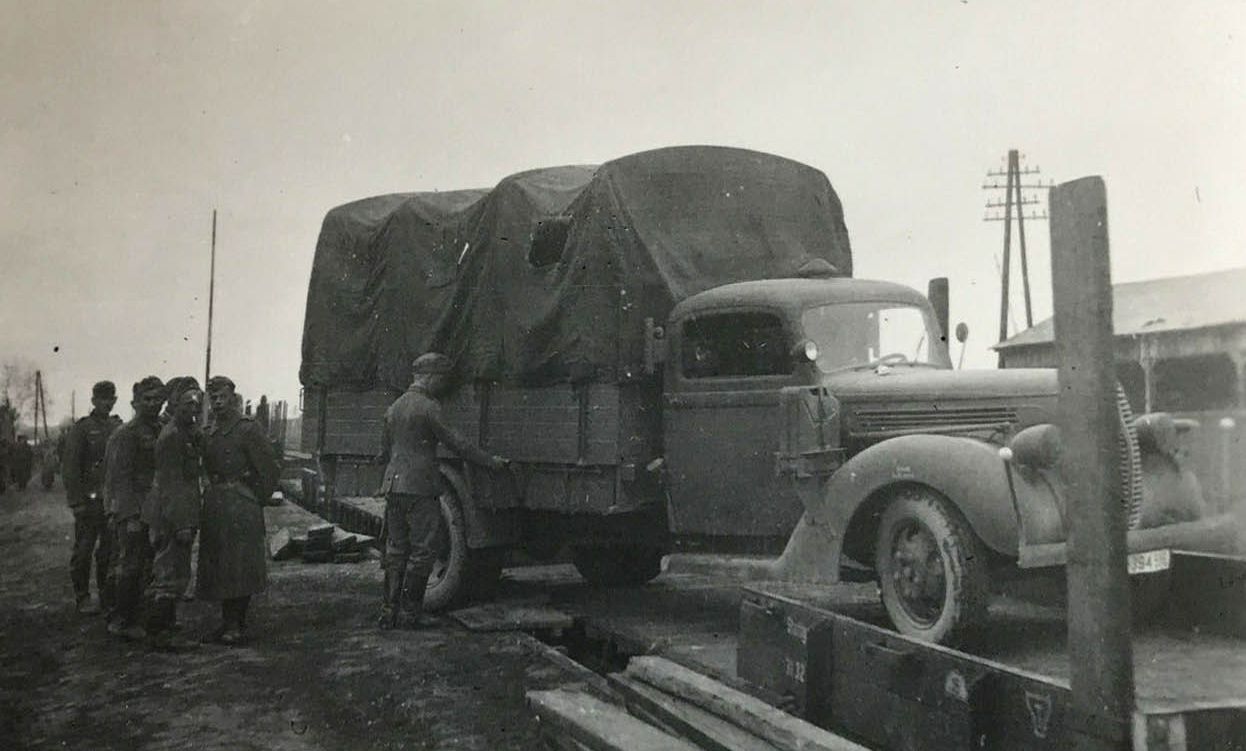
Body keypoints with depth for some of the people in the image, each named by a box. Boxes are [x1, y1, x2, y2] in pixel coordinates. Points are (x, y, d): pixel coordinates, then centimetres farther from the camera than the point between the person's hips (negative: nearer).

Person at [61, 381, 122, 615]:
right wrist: (77, 501, -12)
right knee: (83, 551, 1)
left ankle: (108, 597, 16)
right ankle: (83, 598, 10)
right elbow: (69, 467, -7)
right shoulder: (81, 428, -4)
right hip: (89, 500, -4)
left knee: (109, 551, 8)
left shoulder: (118, 427, 11)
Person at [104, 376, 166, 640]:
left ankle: (131, 619, 18)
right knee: (129, 567, -4)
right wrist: (131, 516, -18)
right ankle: (120, 622, 4)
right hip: (132, 511, -7)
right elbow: (120, 477, -14)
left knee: (145, 568, 10)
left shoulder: (161, 432, 14)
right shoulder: (125, 434, -9)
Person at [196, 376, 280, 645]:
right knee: (217, 568, 9)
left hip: (241, 504, -7)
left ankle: (238, 625, -1)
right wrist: (213, 495, 15)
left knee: (239, 567, -6)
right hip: (213, 505, 7)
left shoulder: (247, 429, -8)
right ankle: (227, 622, 17)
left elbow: (271, 468, -9)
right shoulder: (209, 433, 14)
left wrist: (257, 500, -5)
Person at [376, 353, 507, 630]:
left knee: (395, 550, 12)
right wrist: (490, 461, -6)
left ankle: (389, 610, 11)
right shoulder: (428, 407, -10)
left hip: (393, 486, 8)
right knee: (421, 550, 1)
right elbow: (455, 441, -12)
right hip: (420, 487, -8)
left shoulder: (393, 408, 15)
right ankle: (412, 609, 4)